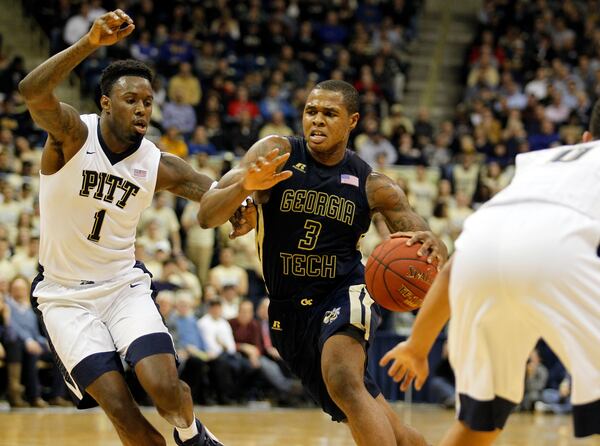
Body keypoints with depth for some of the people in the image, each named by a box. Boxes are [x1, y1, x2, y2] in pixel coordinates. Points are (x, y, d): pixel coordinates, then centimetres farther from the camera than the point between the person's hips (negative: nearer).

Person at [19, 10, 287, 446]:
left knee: (164, 386, -18)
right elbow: (32, 92, -34)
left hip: (124, 285, 3)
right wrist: (91, 42, -48)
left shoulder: (159, 166, -5)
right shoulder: (73, 133, -15)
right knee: (119, 407, -15)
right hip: (65, 295, -3)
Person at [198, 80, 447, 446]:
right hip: (288, 312, 2)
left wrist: (431, 247, -29)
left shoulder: (372, 185, -5)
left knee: (343, 381, -34)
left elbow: (429, 246, -3)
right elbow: (207, 216, -15)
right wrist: (246, 185, -37)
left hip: (344, 295, -2)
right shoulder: (276, 153, -8)